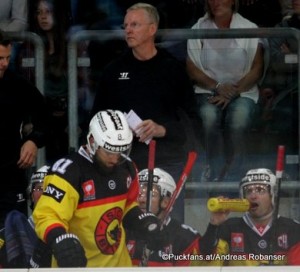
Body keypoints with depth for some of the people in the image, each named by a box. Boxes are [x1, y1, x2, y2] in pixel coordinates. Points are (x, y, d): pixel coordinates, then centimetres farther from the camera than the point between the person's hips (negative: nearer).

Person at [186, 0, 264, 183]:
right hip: (209, 91, 1)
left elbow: (257, 70, -1)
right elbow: (192, 69, 2)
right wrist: (218, 87, -15)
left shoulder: (250, 29, 3)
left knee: (238, 119, -35)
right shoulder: (199, 29, 6)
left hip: (243, 92, -1)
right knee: (209, 116, -34)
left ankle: (232, 179, -24)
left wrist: (233, 91, -15)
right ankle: (215, 173, -21)